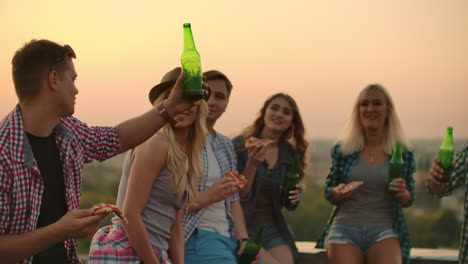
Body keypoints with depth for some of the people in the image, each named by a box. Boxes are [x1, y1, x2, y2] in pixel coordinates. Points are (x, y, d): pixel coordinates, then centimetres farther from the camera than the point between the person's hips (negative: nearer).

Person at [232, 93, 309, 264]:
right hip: (244, 226, -4)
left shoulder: (291, 153, 7)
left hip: (273, 228, 4)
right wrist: (252, 165, -22)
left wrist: (295, 197, -5)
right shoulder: (239, 146, -7)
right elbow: (237, 197, -11)